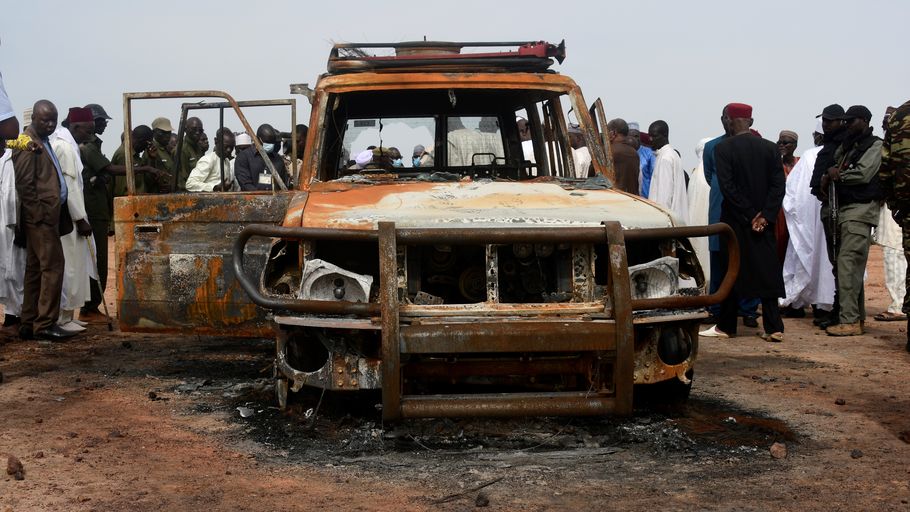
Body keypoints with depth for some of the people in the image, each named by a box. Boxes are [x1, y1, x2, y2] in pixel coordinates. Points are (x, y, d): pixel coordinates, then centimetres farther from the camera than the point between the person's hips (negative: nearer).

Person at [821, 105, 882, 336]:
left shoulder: (874, 145, -3)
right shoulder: (847, 146, 21)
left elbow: (864, 173, -15)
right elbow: (835, 167, 17)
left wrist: (837, 174, -2)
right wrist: (828, 176, -6)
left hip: (860, 211, -9)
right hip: (844, 209, 9)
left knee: (848, 263, -15)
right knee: (851, 266, 10)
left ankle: (849, 321, -17)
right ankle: (857, 316, 17)